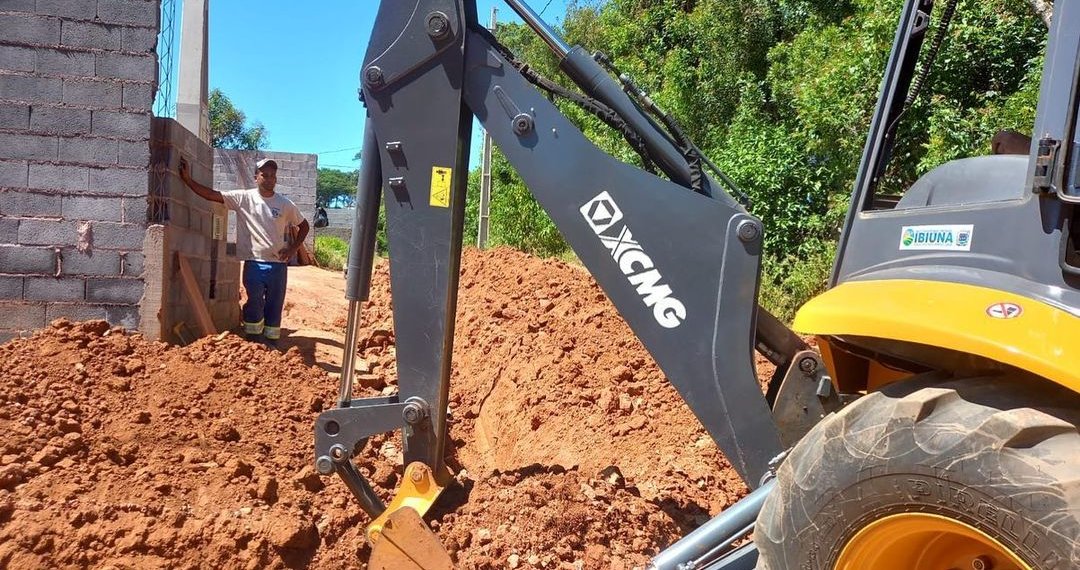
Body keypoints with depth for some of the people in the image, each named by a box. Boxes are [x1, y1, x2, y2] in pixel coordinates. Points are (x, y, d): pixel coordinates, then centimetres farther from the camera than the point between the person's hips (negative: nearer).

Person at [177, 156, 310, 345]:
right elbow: (213, 195, -6)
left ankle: (272, 346, 17)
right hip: (254, 263, -1)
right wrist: (188, 180, -15)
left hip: (278, 264, 1)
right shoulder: (243, 198, -1)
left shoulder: (285, 204, 2)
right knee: (255, 305, -2)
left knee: (275, 307, 7)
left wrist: (293, 248, 0)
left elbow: (303, 225, 12)